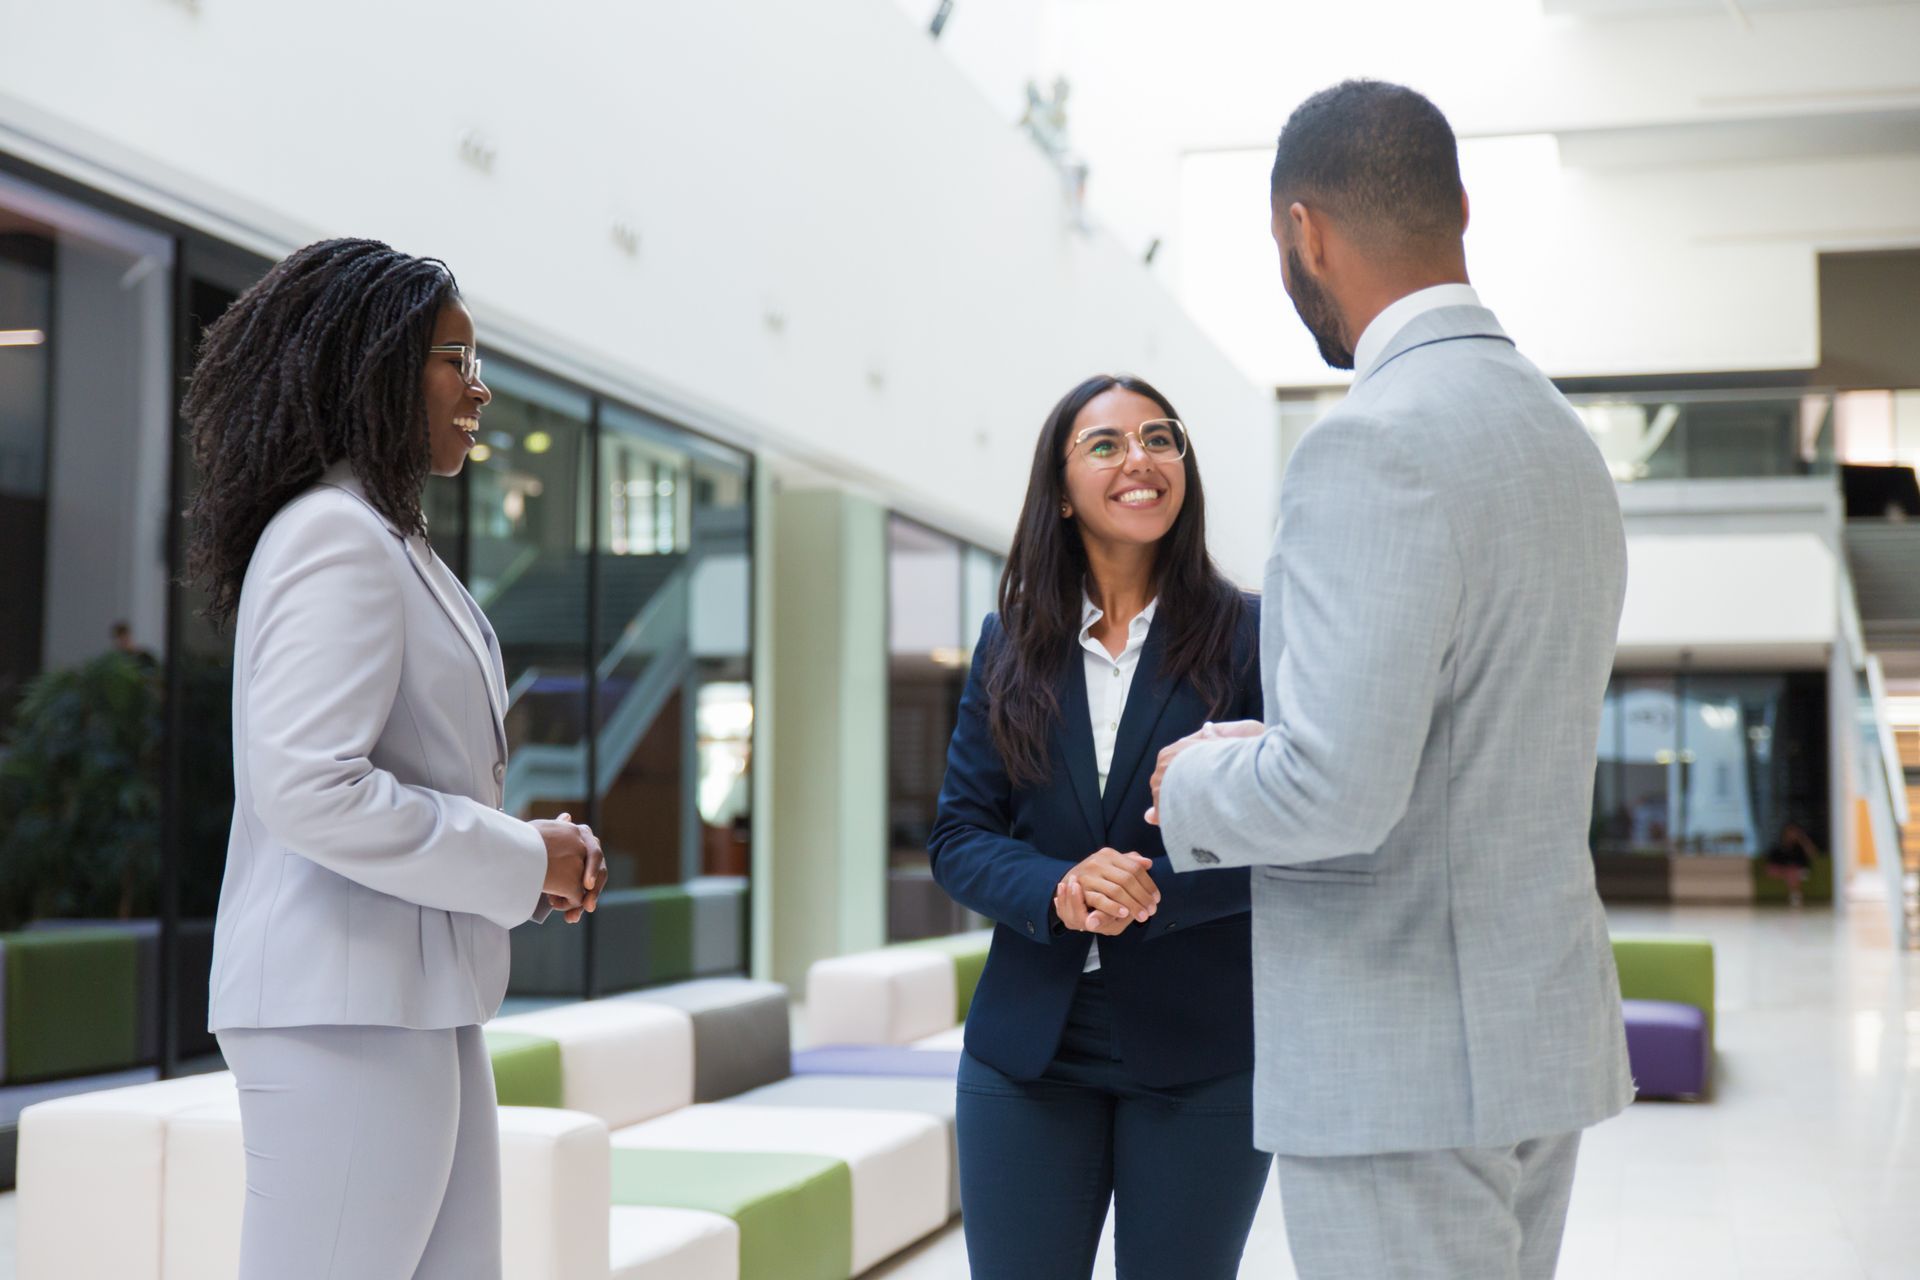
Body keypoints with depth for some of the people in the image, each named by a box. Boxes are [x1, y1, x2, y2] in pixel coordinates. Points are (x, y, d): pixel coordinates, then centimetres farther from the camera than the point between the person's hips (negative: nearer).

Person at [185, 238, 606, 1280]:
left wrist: (539, 858, 6)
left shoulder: (390, 541, 20)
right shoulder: (332, 538, -13)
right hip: (344, 1010, -10)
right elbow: (310, 789, -23)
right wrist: (523, 862, -14)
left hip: (418, 1001, 10)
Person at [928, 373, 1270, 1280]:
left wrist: (1154, 891, -22)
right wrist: (1058, 891, -17)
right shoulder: (1009, 644, 6)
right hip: (1027, 1053, 2)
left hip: (1202, 1058, -2)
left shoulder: (1247, 636, -3)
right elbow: (957, 837, 3)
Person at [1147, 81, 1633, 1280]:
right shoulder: (1564, 440, 11)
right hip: (1543, 1039, 9)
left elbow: (1335, 793, -26)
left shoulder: (1374, 446, -19)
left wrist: (1195, 782, -6)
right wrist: (1266, 746, 16)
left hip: (1401, 1068, -9)